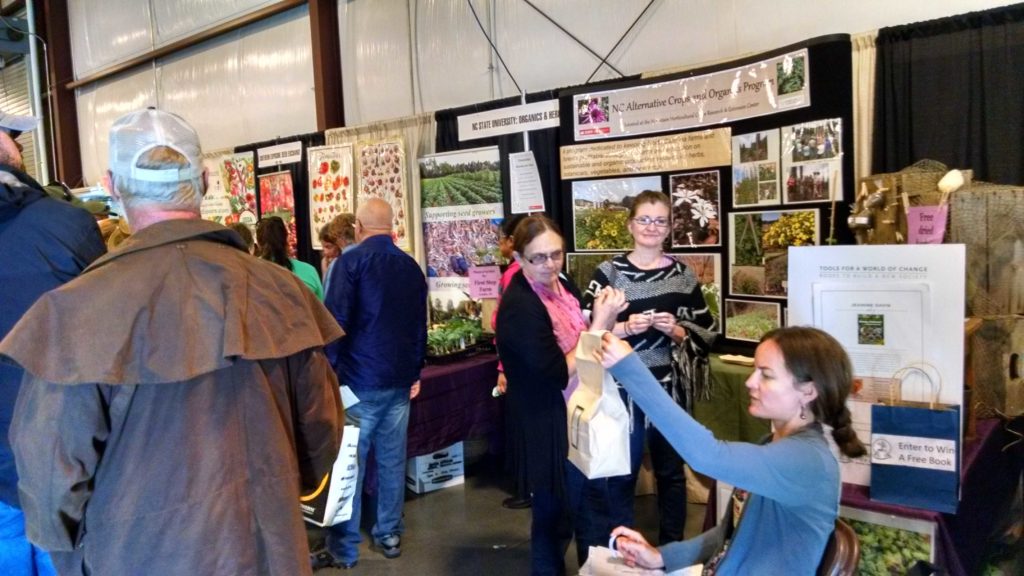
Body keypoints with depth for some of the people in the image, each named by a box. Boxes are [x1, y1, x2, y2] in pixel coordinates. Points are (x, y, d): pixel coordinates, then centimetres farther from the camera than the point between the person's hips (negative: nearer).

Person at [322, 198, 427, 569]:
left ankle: (344, 547, 11)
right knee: (392, 461, 12)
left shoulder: (351, 262, -8)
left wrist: (330, 371, -4)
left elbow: (336, 321, -12)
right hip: (400, 380, 5)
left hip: (359, 380, -5)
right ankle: (389, 536, 21)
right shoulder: (412, 266, 9)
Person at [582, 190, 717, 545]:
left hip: (670, 387, 3)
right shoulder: (609, 273, -4)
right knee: (621, 471, 8)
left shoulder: (684, 275, 3)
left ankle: (673, 549, 34)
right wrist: (625, 328, -20)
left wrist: (677, 330, -13)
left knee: (671, 470, 17)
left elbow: (706, 333, 5)